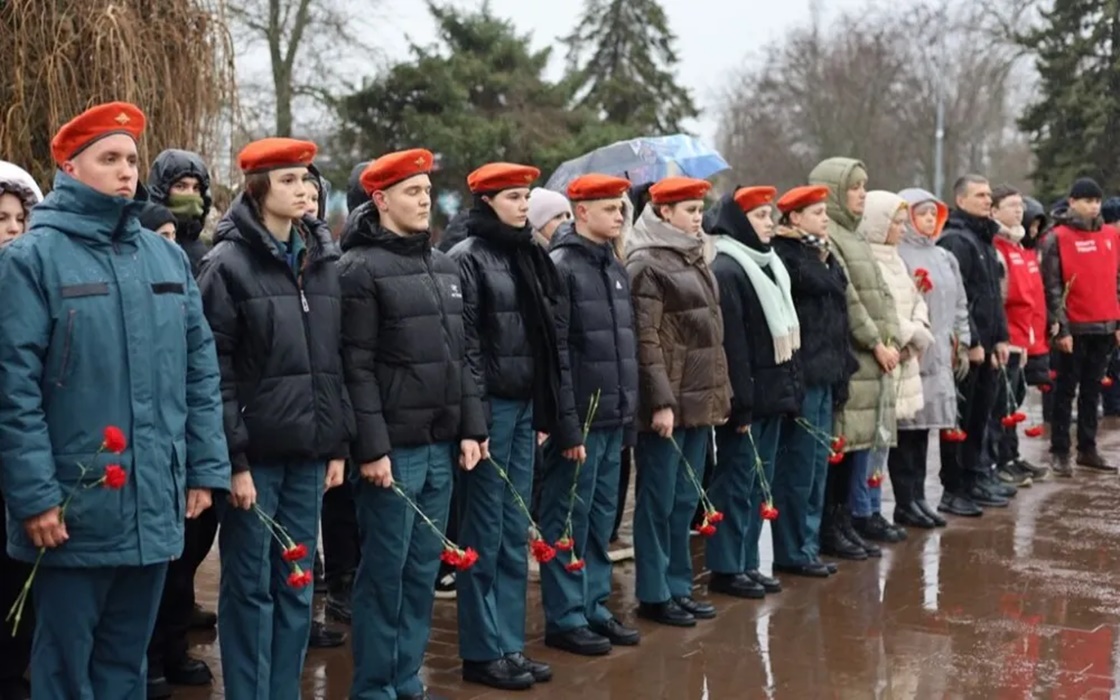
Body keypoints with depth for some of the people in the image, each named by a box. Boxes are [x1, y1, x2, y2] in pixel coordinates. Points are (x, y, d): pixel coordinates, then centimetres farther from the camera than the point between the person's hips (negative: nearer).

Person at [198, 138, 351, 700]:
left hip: (308, 450, 5)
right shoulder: (229, 263, -7)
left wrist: (339, 445, 10)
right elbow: (215, 371, -10)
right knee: (250, 586, 3)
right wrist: (232, 458, -14)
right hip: (255, 450, -5)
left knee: (297, 586, 11)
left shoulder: (323, 261, 11)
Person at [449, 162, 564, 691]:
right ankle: (481, 652, 9)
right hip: (490, 407, -7)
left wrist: (546, 410, 14)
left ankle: (510, 644, 19)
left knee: (514, 533, 11)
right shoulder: (467, 258, -8)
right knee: (484, 532, 0)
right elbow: (464, 342, -14)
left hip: (524, 406, 7)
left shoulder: (529, 257, 14)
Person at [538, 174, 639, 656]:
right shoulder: (561, 267, -11)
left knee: (601, 518, 14)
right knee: (569, 519, 1)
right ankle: (564, 618, 10)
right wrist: (567, 426, -19)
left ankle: (593, 606, 24)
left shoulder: (615, 267, 14)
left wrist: (630, 410, 15)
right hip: (581, 418, -8)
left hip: (613, 418, 8)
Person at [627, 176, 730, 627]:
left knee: (685, 499, 13)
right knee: (659, 499, 1)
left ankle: (678, 586, 22)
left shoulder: (697, 260, 15)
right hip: (668, 402, -8)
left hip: (700, 400, 8)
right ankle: (653, 594, 9)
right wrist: (660, 401, -19)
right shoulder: (647, 265, -10)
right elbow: (646, 340, -15)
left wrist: (720, 393, 16)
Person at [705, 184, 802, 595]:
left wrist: (792, 387, 17)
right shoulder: (725, 271, -14)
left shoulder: (768, 265, 16)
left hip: (772, 394, 9)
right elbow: (730, 342, -20)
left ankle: (748, 563, 21)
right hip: (746, 397, -9)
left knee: (759, 482, 13)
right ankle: (725, 568, 6)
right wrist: (740, 402, -22)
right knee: (736, 481, -2)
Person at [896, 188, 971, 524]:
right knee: (906, 428, -4)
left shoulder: (944, 257, 18)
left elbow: (959, 304, 22)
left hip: (938, 356, 7)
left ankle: (918, 496, 17)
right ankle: (904, 502, 2)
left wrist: (962, 344, 16)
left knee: (923, 426, 10)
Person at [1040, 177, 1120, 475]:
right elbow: (1052, 287, -9)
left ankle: (1087, 449, 19)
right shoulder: (1057, 239, -6)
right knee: (1066, 391, 2)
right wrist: (1061, 327, -13)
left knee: (1092, 390, 11)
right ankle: (1060, 452, 7)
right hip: (1074, 328, -5)